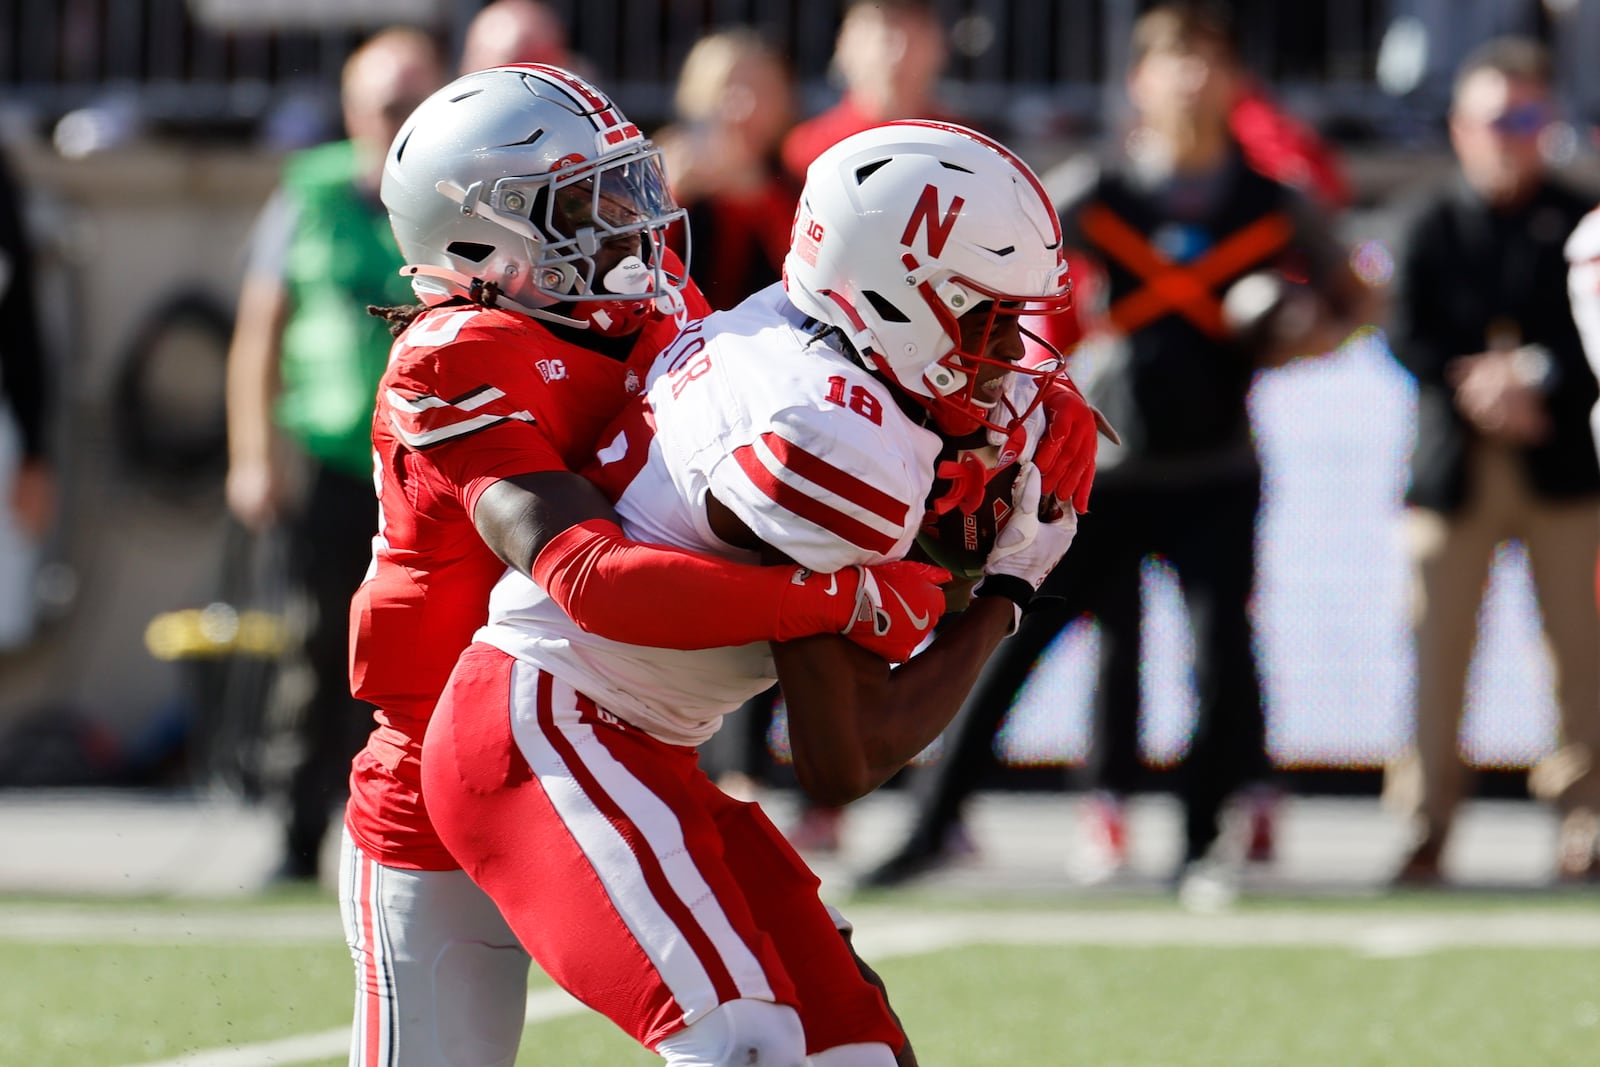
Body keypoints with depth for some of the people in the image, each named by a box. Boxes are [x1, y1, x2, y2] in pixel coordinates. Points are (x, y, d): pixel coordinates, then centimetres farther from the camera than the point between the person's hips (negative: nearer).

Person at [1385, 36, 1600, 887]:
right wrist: (1470, 388, -16)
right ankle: (1428, 824, 2)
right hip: (1455, 464, 0)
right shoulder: (1433, 225, 7)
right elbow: (1408, 337, -1)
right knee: (1439, 647, -2)